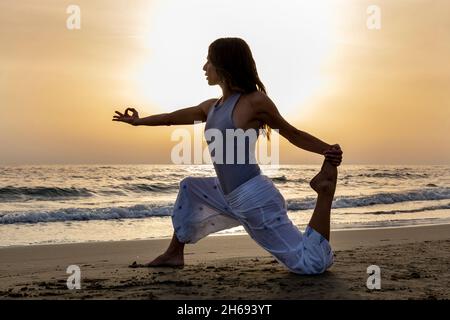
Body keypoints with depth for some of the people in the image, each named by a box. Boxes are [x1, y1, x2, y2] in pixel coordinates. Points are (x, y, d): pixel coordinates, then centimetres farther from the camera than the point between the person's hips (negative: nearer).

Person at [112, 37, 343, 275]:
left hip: (256, 199, -8)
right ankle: (174, 254, 27)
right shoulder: (212, 107, 12)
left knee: (312, 264, -12)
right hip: (232, 199, 8)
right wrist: (139, 121, 42)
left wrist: (327, 150, -17)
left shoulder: (254, 101, -11)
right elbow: (173, 118, 28)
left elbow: (292, 133, -3)